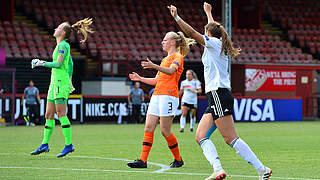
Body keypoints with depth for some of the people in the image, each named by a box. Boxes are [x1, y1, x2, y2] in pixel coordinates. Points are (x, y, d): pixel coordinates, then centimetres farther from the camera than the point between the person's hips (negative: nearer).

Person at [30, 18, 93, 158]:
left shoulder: (63, 45, -10)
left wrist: (42, 63, -12)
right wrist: (69, 80, 28)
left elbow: (58, 64, -19)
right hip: (54, 83, 10)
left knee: (61, 114, -11)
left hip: (61, 82, -10)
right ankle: (45, 144, 13)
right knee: (49, 114, 9)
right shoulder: (62, 45, 18)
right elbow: (70, 64, 25)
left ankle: (69, 145, -10)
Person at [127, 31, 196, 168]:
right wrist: (140, 78, 21)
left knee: (165, 131, -8)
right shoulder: (165, 59, 26)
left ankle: (178, 159, 8)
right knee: (148, 128, -2)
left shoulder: (177, 57, -1)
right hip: (157, 95, 8)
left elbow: (171, 71, -22)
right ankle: (143, 160, -6)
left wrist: (154, 66, -36)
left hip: (169, 96, -8)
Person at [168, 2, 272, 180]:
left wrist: (176, 17, -11)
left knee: (231, 138, -14)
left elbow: (192, 32, -13)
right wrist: (208, 12, 55)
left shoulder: (213, 42, -2)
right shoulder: (219, 44, 20)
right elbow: (213, 28, 40)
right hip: (216, 97, 10)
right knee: (200, 136, 0)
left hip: (219, 94, -10)